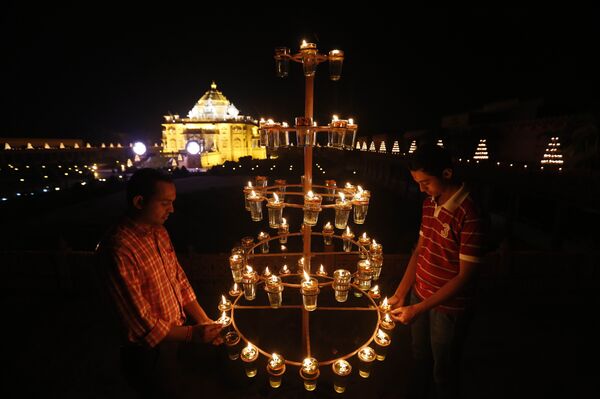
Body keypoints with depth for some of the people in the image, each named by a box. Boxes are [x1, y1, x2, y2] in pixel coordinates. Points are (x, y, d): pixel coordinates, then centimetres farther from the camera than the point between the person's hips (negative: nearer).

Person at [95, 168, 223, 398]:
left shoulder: (159, 232, -3)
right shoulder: (119, 251, -30)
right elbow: (143, 324, -26)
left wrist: (206, 323, -4)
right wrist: (192, 334, -18)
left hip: (175, 335, 7)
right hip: (151, 350, -7)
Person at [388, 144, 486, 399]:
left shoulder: (470, 215, -24)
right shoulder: (429, 203, -1)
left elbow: (465, 276, -22)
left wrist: (418, 309, -23)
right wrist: (400, 294, 3)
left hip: (448, 307, -6)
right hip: (419, 294, 6)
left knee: (443, 372, 17)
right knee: (419, 359, 25)